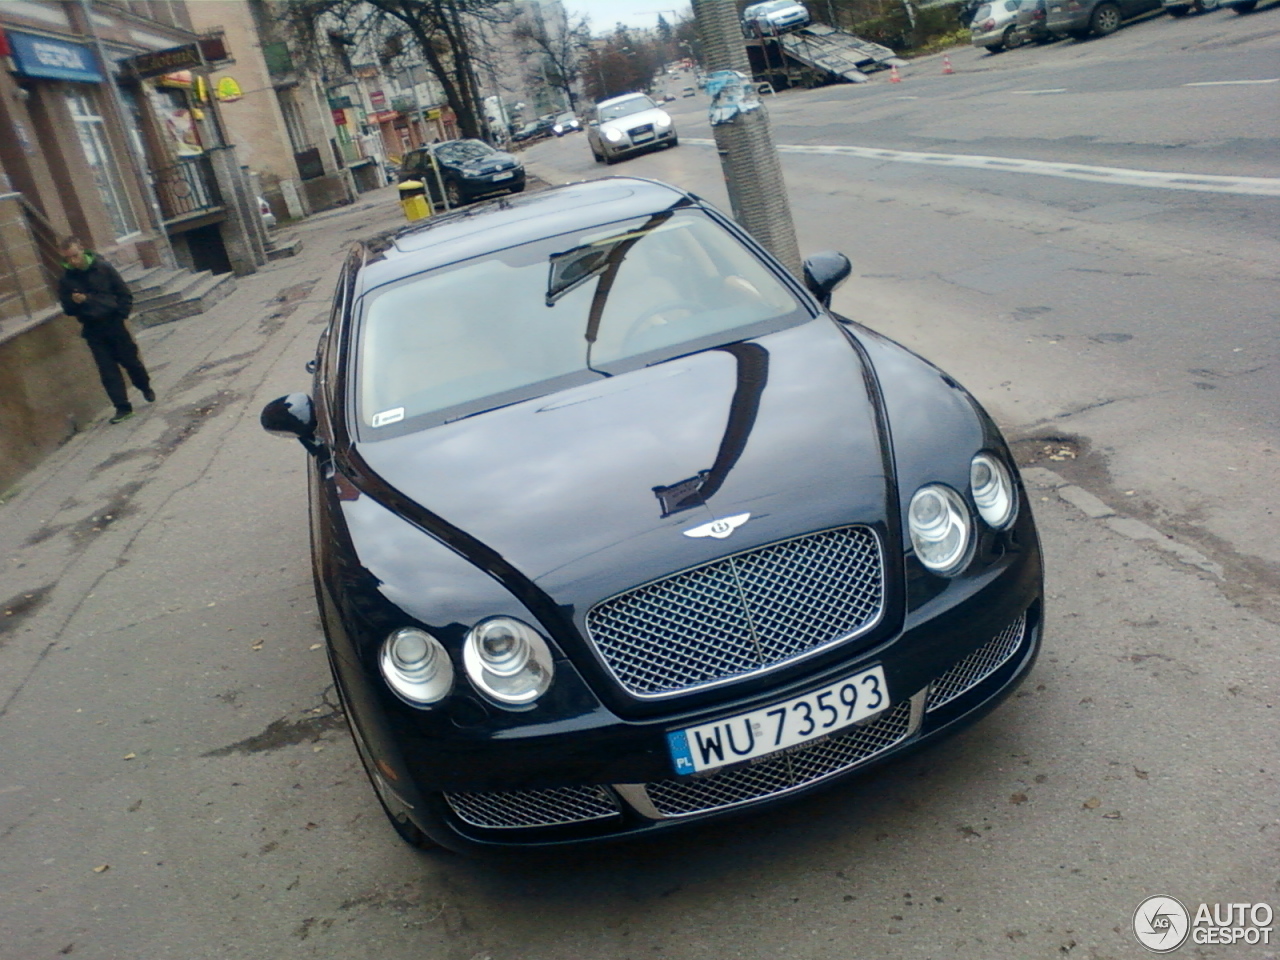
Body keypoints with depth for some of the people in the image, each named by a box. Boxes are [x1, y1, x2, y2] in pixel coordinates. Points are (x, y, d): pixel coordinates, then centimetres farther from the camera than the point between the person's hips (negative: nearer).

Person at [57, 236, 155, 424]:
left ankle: (145, 387, 36)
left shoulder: (103, 268, -5)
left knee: (130, 359, 8)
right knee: (107, 369, 0)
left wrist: (121, 315, -7)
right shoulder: (66, 279, 0)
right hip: (92, 330, 1)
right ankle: (123, 407, 3)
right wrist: (75, 301, -15)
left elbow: (125, 294, 0)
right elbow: (67, 308, 6)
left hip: (113, 323, -1)